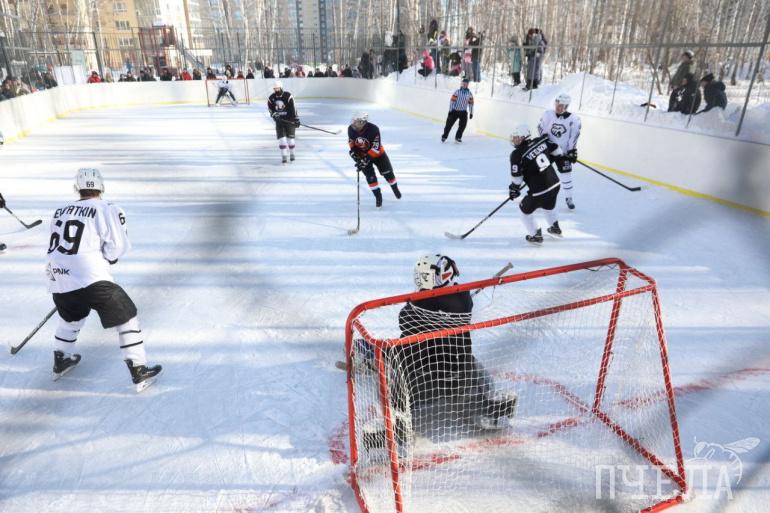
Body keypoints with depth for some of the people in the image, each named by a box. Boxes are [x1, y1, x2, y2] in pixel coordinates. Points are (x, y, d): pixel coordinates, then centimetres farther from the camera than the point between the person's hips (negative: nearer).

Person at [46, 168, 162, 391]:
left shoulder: (61, 210, 17)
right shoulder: (107, 209, -2)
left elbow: (55, 246, 23)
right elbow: (117, 248, -7)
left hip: (59, 279, 7)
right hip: (90, 277, -7)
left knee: (70, 317, 34)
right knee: (126, 317, 3)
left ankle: (60, 361, 49)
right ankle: (139, 373, 1)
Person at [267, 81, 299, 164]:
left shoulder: (288, 96, -13)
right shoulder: (271, 97, -2)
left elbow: (293, 108, -14)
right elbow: (270, 108, 7)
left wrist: (296, 119, -16)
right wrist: (274, 114, -13)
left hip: (289, 119, -3)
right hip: (279, 119, 3)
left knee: (290, 136, 2)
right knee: (281, 137, -6)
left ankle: (292, 153, 24)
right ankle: (284, 156, -3)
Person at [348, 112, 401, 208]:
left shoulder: (373, 129, -36)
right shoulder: (351, 129, -22)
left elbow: (375, 148, -35)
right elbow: (351, 141, 1)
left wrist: (366, 160, -38)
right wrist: (353, 151, -11)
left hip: (377, 153, -2)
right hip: (362, 155, 2)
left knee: (387, 173, 6)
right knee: (370, 176, -8)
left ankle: (395, 189, 34)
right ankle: (378, 197, 7)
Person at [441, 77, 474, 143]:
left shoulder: (469, 93, 2)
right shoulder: (457, 92, -9)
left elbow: (471, 103, 8)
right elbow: (452, 101, -11)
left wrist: (471, 113, 7)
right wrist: (450, 111, -14)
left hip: (463, 112, 3)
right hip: (455, 111, -3)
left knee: (463, 125, -9)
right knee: (449, 123, -2)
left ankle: (458, 137, 5)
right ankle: (444, 136, 13)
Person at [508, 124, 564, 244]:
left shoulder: (517, 154, -15)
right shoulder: (541, 141, 1)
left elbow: (517, 177, -10)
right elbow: (556, 151, 15)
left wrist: (514, 189, 7)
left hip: (539, 191, -7)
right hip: (555, 184, 7)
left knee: (525, 208, 18)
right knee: (548, 205, 35)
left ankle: (535, 236, 23)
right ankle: (555, 228, 51)